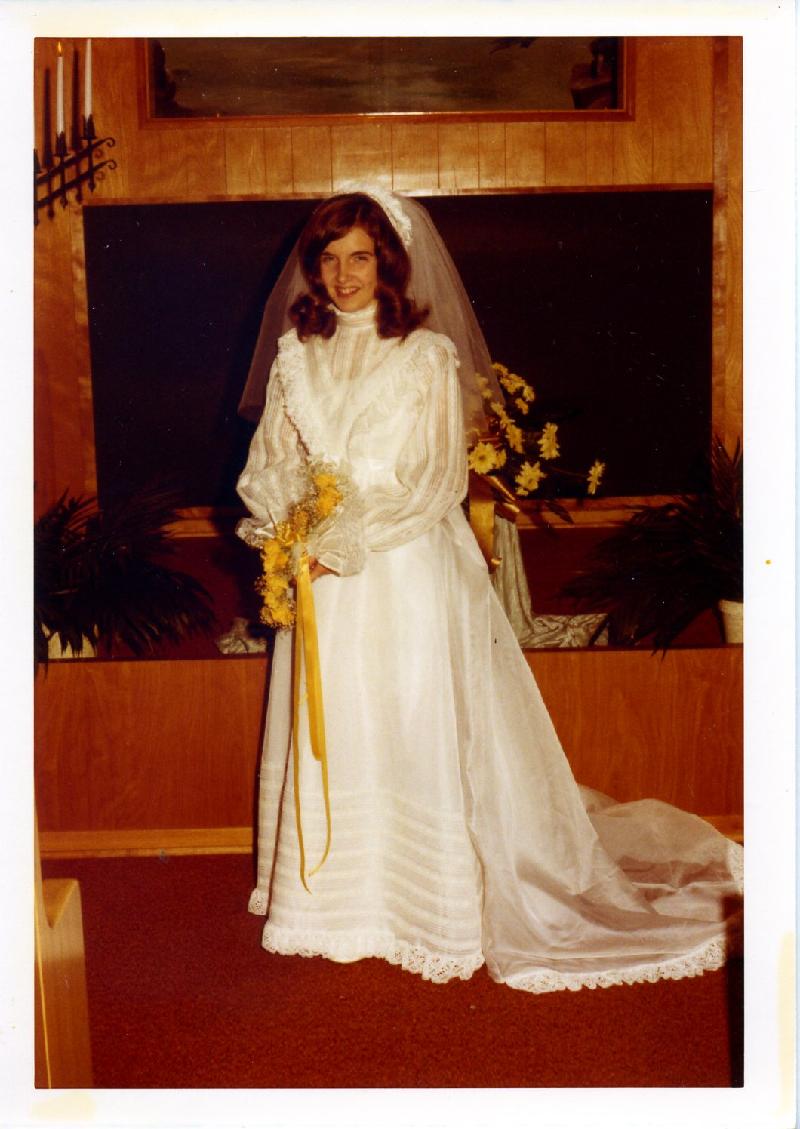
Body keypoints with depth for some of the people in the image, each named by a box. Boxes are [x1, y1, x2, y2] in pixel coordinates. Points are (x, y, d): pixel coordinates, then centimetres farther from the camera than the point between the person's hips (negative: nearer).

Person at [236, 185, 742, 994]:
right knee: (327, 734, 9)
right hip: (321, 582, 4)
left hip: (407, 571, -4)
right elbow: (271, 465, 9)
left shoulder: (427, 356, -5)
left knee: (418, 733, 0)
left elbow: (435, 483, -10)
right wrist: (292, 532, -10)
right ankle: (332, 900, 24)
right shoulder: (295, 356, 8)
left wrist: (346, 539, -15)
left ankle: (434, 911, 13)